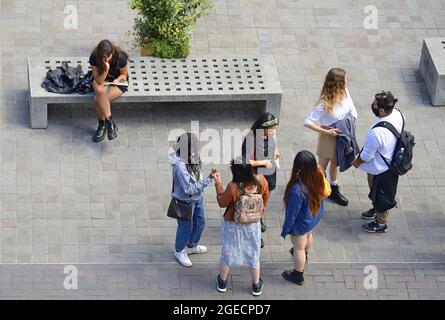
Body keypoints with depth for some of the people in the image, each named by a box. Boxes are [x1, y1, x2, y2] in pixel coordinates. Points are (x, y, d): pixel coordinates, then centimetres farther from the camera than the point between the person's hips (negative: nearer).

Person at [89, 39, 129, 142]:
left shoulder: (120, 57, -27)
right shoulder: (94, 57, -24)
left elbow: (124, 74, -6)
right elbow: (99, 81, -23)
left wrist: (117, 80, -26)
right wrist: (106, 70, -40)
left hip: (118, 81, -2)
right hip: (102, 80, 2)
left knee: (98, 99, -29)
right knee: (100, 91, -35)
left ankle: (102, 126, -11)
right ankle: (110, 123, -26)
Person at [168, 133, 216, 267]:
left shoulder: (191, 159, -11)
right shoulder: (180, 166, -36)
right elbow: (189, 189, -30)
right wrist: (208, 179, -32)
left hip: (198, 198, 8)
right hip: (185, 201, -8)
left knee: (200, 222, 25)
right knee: (186, 227, 13)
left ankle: (192, 246, 50)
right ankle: (180, 252, 38)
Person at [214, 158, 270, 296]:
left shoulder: (233, 187, -33)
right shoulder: (261, 181, -22)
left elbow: (222, 203, -15)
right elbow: (265, 197, -2)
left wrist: (218, 184, -6)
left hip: (233, 225, -3)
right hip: (253, 224, 3)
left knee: (227, 253, 21)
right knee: (253, 253, 22)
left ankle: (222, 282, 40)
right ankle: (256, 286, 36)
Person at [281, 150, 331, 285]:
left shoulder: (297, 190, -44)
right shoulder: (318, 177, -27)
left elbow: (292, 213, -28)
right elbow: (324, 193, -3)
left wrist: (285, 229, -11)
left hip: (300, 225, -6)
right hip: (314, 218, 6)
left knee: (299, 248, 21)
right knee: (308, 235, 37)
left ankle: (298, 275, 45)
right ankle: (304, 256, 68)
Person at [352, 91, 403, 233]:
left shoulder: (376, 133, -42)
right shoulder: (398, 114, -20)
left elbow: (367, 155, -25)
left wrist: (357, 162, -3)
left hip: (381, 170, -7)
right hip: (392, 162, 7)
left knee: (381, 196, 20)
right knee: (376, 191, 33)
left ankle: (381, 224, 44)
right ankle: (377, 210, 59)